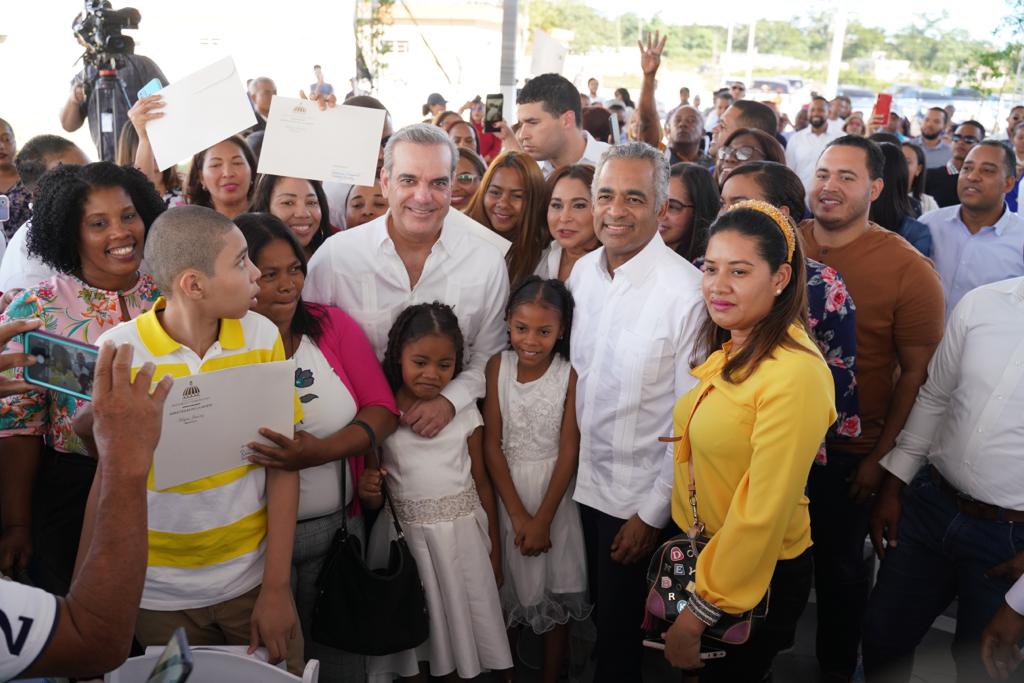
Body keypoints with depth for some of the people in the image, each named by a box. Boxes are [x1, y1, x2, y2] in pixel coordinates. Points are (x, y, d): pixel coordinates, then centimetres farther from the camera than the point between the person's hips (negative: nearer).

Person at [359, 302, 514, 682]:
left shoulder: (466, 413, -2)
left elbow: (482, 483, 5)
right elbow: (374, 499, 2)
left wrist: (494, 551, 8)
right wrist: (368, 491, -21)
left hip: (461, 535, 1)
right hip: (404, 536, 0)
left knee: (461, 624, 11)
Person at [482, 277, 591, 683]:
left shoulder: (570, 375, -12)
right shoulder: (497, 366, -8)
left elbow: (569, 452, -10)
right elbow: (492, 446, -7)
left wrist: (543, 520, -10)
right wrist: (518, 515, -10)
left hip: (553, 493, -1)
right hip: (506, 490, 1)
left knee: (556, 591, 10)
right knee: (507, 588, 12)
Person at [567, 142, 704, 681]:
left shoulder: (687, 291, -21)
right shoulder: (582, 272, -2)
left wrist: (654, 512, -13)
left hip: (640, 494, -5)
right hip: (585, 476, 5)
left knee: (620, 625, 15)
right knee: (597, 611, 23)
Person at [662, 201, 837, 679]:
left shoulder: (795, 372, -26)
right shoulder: (726, 350, 1)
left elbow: (763, 513, -26)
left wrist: (701, 611, -20)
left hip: (759, 574, -8)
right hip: (697, 548, 8)